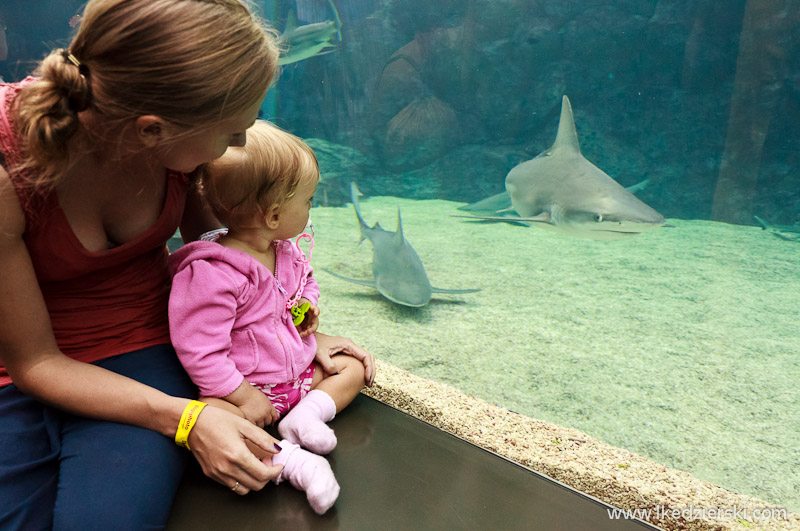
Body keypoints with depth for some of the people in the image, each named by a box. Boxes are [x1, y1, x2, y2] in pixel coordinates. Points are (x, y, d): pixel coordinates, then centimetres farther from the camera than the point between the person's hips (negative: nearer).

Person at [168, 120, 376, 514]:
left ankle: (307, 414, -13)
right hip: (248, 386, -7)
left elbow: (306, 281, 21)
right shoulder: (210, 275, -28)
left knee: (355, 364, 6)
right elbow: (200, 353, -27)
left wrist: (308, 304, -2)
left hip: (301, 370, 8)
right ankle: (289, 459, -33)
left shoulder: (286, 251, -2)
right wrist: (244, 396, -24)